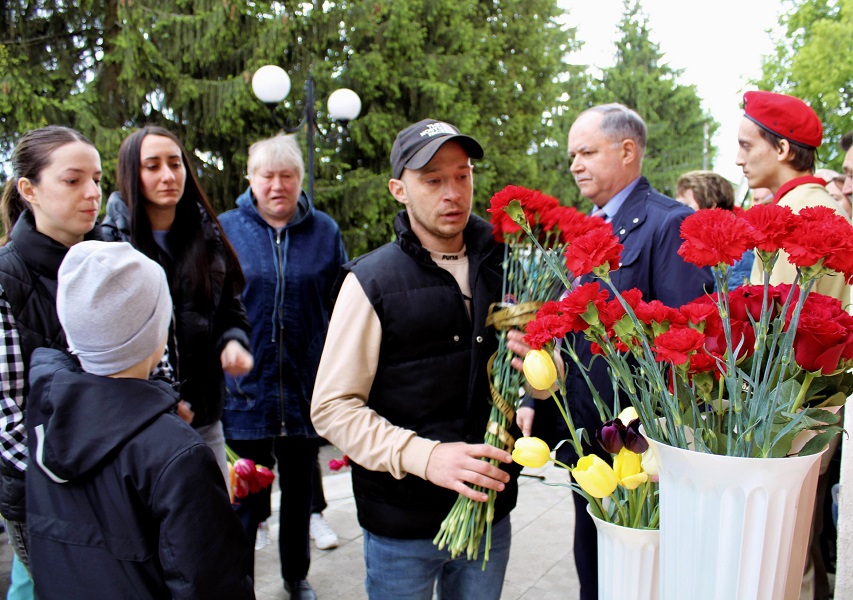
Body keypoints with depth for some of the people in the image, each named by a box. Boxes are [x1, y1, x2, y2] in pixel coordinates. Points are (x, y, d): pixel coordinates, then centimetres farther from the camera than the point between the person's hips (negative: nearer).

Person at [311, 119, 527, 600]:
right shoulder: (373, 281, -9)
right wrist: (423, 456, -25)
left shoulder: (501, 268, 3)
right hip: (403, 524, -4)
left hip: (490, 509, 4)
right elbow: (333, 408, -13)